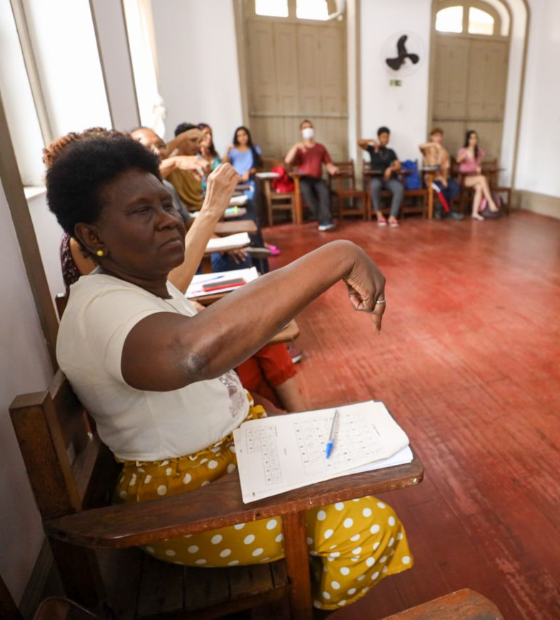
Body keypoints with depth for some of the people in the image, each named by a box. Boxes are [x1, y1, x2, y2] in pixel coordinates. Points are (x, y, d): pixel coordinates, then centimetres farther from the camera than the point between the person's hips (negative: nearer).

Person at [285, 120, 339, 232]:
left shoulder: (320, 147, 20)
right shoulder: (299, 148, 12)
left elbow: (328, 164, 13)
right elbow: (288, 161, -6)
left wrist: (333, 169, -10)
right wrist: (296, 146, -16)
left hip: (318, 179, 2)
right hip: (303, 179, -1)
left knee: (325, 190, -35)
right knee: (307, 190, -38)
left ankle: (326, 221, -43)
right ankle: (324, 221, -38)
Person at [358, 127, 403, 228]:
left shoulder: (390, 152, 18)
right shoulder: (372, 148, 12)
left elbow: (398, 166, 7)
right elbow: (359, 143, -4)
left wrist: (391, 168, -13)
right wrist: (372, 141, -13)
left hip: (389, 178, 2)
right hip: (376, 177, -2)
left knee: (400, 189, -31)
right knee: (375, 186, -40)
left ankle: (392, 217, -33)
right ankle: (379, 215, -30)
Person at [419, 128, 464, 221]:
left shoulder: (444, 151, 15)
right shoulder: (428, 149, 3)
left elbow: (446, 167, 2)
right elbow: (420, 146, -23)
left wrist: (444, 179, -15)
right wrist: (435, 144, -28)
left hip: (444, 177, 4)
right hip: (432, 178, -4)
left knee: (456, 188, -25)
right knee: (442, 188, -34)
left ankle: (441, 209, -6)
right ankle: (449, 211, -12)